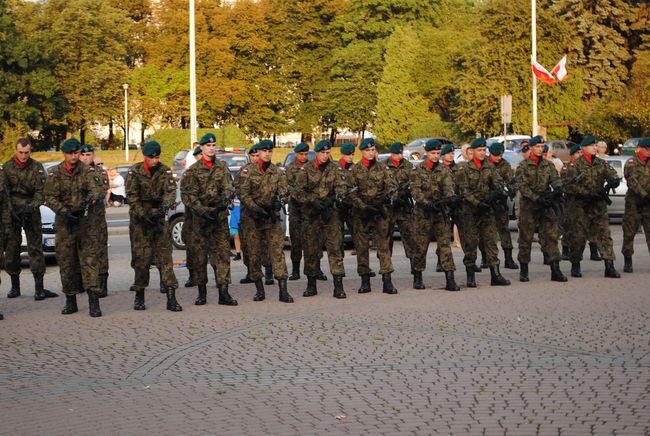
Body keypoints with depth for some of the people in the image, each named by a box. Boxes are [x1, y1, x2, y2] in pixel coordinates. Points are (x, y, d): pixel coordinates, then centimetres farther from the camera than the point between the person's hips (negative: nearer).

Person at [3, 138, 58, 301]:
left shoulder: (37, 168, 2)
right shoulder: (7, 167, 2)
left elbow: (41, 191, -2)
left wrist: (32, 206, -20)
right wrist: (11, 209, -17)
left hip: (31, 212, -1)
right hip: (12, 212, 1)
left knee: (35, 248, -7)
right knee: (11, 249, 3)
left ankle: (39, 288, -9)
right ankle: (15, 286, 15)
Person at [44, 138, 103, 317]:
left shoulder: (87, 171, 1)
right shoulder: (55, 173, 0)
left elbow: (97, 189, -12)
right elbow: (50, 197, -4)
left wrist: (91, 198, -35)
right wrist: (63, 211, -20)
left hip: (85, 220, -1)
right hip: (64, 222, 1)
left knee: (89, 259, -9)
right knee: (66, 262, 5)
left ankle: (94, 301, -13)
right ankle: (70, 301, 16)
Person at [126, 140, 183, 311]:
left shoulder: (165, 171, 2)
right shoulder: (134, 172, -4)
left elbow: (171, 191, -11)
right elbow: (132, 196, -9)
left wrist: (165, 206, -31)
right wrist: (143, 215, -20)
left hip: (159, 218, 1)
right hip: (139, 219, -1)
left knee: (165, 256, -5)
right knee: (141, 258, 0)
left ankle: (171, 297, -8)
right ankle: (139, 296, 12)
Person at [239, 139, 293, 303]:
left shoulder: (278, 172, 8)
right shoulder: (249, 171, 1)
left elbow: (284, 190, -3)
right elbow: (243, 194, -6)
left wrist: (280, 199, -27)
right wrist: (255, 208, -20)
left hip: (273, 217, 1)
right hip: (254, 218, -1)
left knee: (277, 252, -7)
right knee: (255, 254, 4)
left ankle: (283, 290, -11)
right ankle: (259, 289, 14)